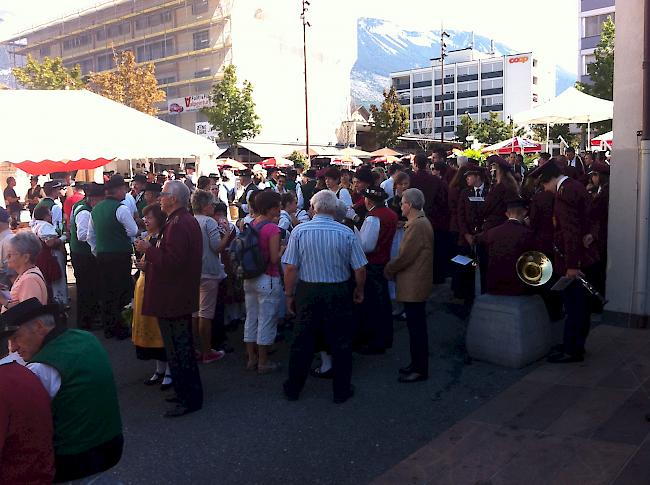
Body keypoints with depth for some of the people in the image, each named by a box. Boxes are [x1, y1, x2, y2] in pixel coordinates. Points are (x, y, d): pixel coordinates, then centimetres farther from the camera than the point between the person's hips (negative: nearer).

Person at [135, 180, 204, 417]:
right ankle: (191, 393, 31)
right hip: (183, 297, 11)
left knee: (178, 351, -1)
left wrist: (148, 249, -16)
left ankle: (189, 399, 8)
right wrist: (152, 250, 13)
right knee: (183, 347, 20)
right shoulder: (189, 221, 12)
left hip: (173, 299, -11)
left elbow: (171, 262, -27)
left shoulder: (177, 225, -22)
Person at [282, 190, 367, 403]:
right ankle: (341, 391, 23)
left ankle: (293, 388, 26)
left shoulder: (299, 231, -8)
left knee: (303, 340, 13)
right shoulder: (346, 233, -8)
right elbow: (360, 269, -6)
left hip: (307, 291, 1)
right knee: (340, 342, 12)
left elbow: (290, 268, -8)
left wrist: (289, 294, 4)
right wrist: (359, 290, 12)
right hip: (338, 293, -1)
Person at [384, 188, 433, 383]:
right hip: (415, 284, 10)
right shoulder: (419, 222, 13)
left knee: (416, 327, -1)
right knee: (416, 326, 17)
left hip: (415, 285, -10)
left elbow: (405, 256, -21)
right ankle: (417, 364, 29)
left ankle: (420, 370, 9)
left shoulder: (418, 225, -20)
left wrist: (388, 270, -7)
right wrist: (393, 268, 10)